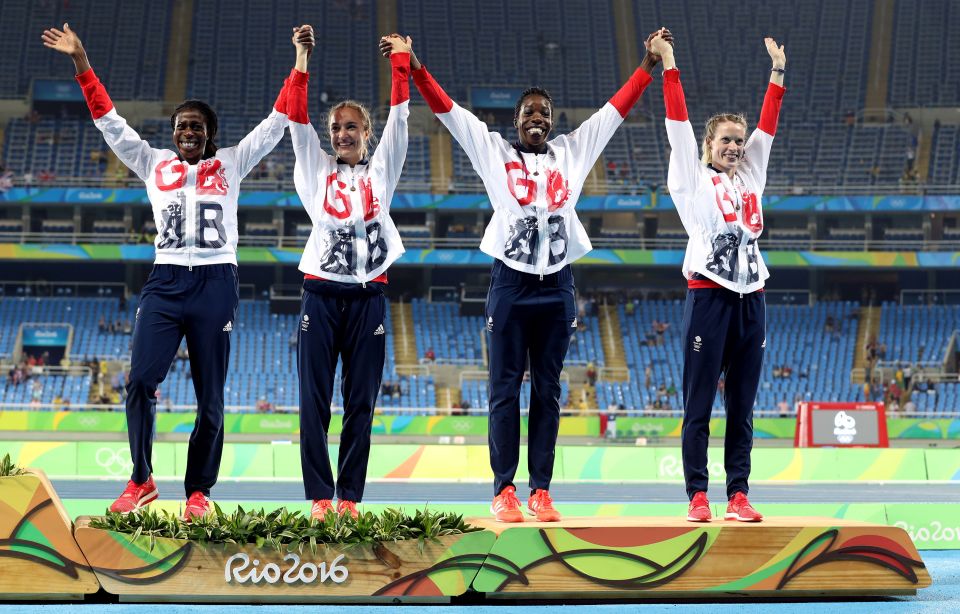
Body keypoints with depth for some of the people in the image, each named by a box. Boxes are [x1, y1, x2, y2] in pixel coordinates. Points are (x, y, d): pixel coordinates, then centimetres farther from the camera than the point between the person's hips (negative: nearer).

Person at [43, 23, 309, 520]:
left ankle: (198, 492, 10)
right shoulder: (154, 164, 13)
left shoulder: (230, 164, 10)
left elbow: (275, 125, 7)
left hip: (216, 283, -1)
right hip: (165, 282, 1)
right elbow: (109, 122, 11)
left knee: (210, 398, 0)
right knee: (140, 381, -15)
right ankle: (141, 482, -2)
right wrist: (81, 62, 5)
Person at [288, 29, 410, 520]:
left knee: (361, 404, 2)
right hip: (321, 295, 0)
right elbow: (297, 121, -1)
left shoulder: (380, 170, 10)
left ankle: (350, 496, 6)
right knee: (314, 402, -3)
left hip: (368, 298, 0)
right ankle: (320, 497, 0)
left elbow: (399, 117, 4)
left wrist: (401, 63, -1)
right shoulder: (316, 170, 9)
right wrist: (302, 65, -9)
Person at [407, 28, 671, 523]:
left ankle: (541, 492, 7)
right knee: (505, 392, -1)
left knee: (547, 392, 5)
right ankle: (504, 491, 1)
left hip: (556, 286, 2)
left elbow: (615, 110, 11)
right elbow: (449, 111, 1)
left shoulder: (571, 152, 11)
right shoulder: (494, 151, 6)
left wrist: (648, 66, 6)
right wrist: (415, 70, -7)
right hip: (510, 282, -2)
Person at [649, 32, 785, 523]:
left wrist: (777, 71, 17)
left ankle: (738, 496, 5)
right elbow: (678, 121, 2)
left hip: (750, 298, 5)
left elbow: (767, 126, 17)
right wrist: (667, 64, -2)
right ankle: (697, 496, -2)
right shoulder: (693, 179, 6)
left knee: (742, 405, 4)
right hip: (708, 295, -5)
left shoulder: (750, 179, 18)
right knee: (699, 403, -4)